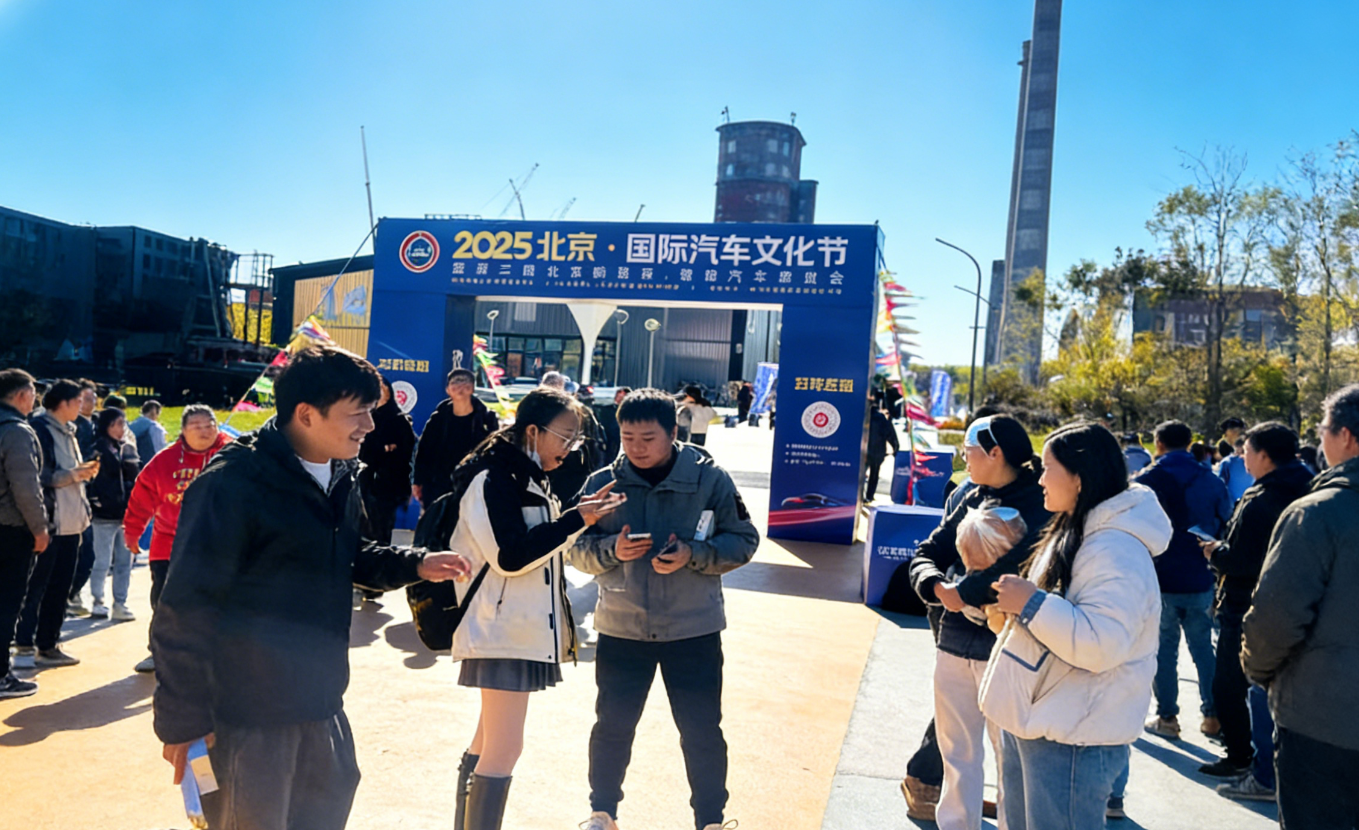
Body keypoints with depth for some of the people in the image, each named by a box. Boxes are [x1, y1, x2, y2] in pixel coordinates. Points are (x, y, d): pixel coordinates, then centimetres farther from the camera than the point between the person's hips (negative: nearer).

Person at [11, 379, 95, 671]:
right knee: (36, 586, -1)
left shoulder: (67, 432, 17)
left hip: (70, 522, 9)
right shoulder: (39, 429, -11)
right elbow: (36, 475, -19)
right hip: (48, 523, -9)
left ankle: (48, 645, 22)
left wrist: (84, 471, 2)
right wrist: (71, 475, -19)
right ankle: (24, 647, 8)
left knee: (60, 587, 13)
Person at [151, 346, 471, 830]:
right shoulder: (232, 485, -22)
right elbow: (184, 613, -20)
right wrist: (182, 722, -17)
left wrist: (414, 565, 1)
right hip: (247, 716, -8)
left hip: (320, 703, 8)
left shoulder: (341, 477, 4)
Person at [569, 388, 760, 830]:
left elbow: (743, 540, -3)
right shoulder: (603, 482, -3)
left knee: (702, 730, 9)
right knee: (612, 725, 13)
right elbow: (578, 549, 2)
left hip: (694, 630, -1)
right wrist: (612, 550, -19)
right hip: (621, 628, 2)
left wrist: (693, 555, -19)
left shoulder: (710, 479, -7)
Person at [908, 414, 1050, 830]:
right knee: (957, 753, 17)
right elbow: (927, 554, 8)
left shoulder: (1039, 506, -11)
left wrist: (964, 591, -18)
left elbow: (1021, 565, -27)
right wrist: (937, 586, -13)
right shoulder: (972, 499, 10)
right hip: (954, 642, 7)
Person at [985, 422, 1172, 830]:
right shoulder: (1071, 533, 11)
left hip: (1072, 739, -10)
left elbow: (1102, 645, -29)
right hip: (1031, 721, 10)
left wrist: (1031, 604, -26)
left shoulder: (1118, 552, -21)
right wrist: (1013, 606, 11)